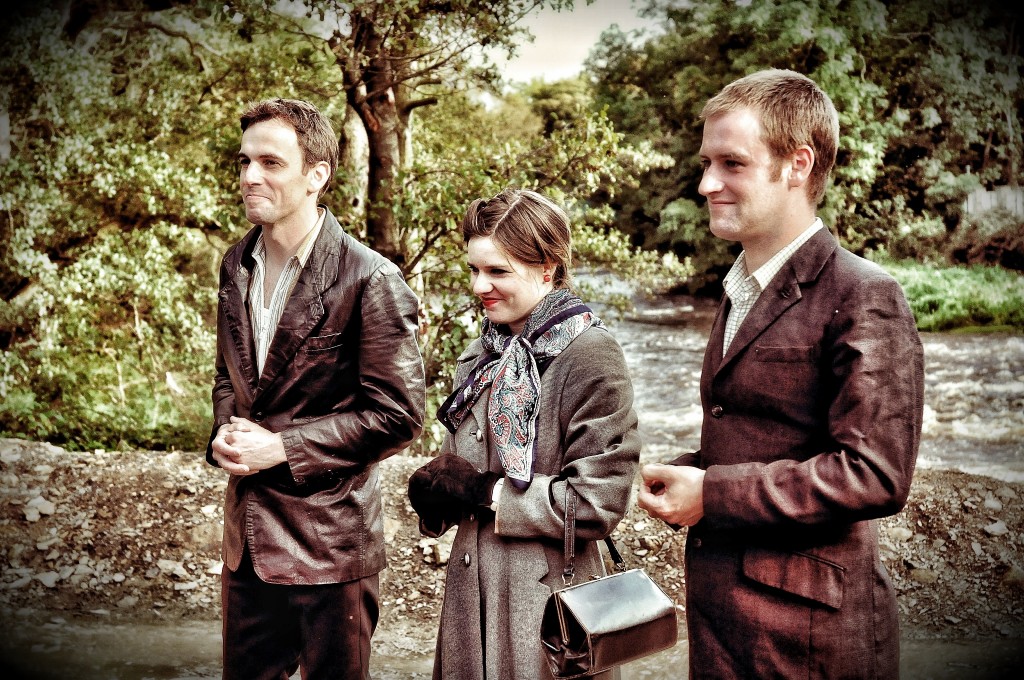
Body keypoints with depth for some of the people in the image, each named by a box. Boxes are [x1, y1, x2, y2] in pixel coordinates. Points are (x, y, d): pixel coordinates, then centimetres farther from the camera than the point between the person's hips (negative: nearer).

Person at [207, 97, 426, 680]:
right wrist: (226, 432, -2)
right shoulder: (238, 265, 7)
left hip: (330, 538, -6)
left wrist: (281, 448, -18)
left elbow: (397, 416, -15)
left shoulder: (371, 280, -16)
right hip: (247, 535, 6)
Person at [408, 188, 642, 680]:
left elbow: (597, 503, -19)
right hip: (471, 589, 7)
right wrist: (435, 487, -8)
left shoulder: (590, 356, -14)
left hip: (549, 599, -6)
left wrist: (485, 492, -15)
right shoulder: (483, 355, 8)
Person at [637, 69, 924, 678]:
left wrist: (712, 494, -18)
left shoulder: (863, 297, -15)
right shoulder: (739, 293, 12)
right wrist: (684, 474, 1)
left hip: (808, 628, -7)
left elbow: (875, 475, -21)